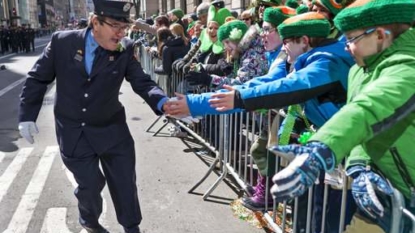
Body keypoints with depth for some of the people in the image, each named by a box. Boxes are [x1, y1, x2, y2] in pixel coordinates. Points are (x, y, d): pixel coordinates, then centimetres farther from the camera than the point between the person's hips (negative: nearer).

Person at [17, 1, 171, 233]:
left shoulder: (125, 49, -11)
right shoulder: (62, 41, -12)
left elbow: (142, 82, -14)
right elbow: (37, 79, -2)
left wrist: (164, 103, -33)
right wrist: (27, 115, -4)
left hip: (111, 128, 2)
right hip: (73, 131, -1)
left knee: (125, 182, 10)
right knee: (90, 183, 8)